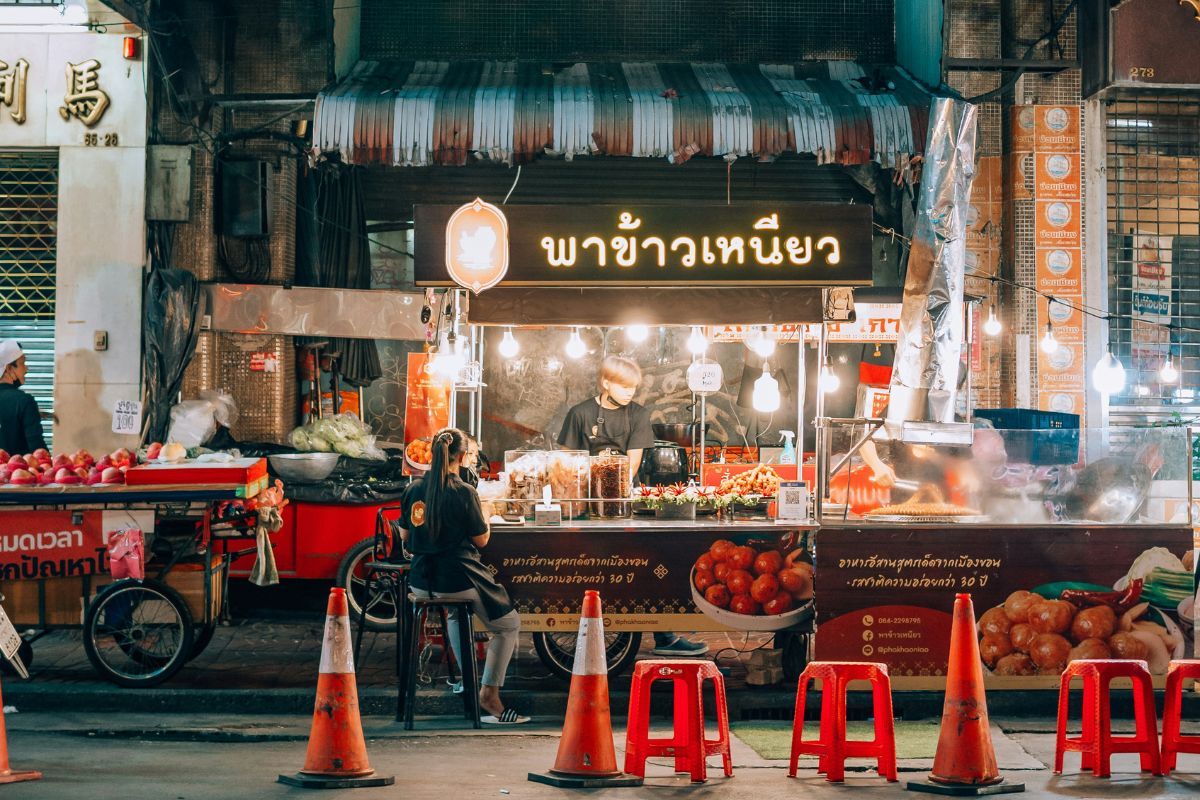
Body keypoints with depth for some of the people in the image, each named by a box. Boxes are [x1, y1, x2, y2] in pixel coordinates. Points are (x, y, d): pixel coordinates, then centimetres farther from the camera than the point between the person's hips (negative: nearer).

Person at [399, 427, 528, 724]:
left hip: (421, 582, 6)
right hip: (459, 580, -6)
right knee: (509, 625, 15)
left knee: (456, 615, 40)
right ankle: (489, 696, 6)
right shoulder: (464, 493, -16)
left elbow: (404, 536, 10)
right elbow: (481, 539, -7)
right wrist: (485, 515, 12)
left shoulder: (413, 490, 0)